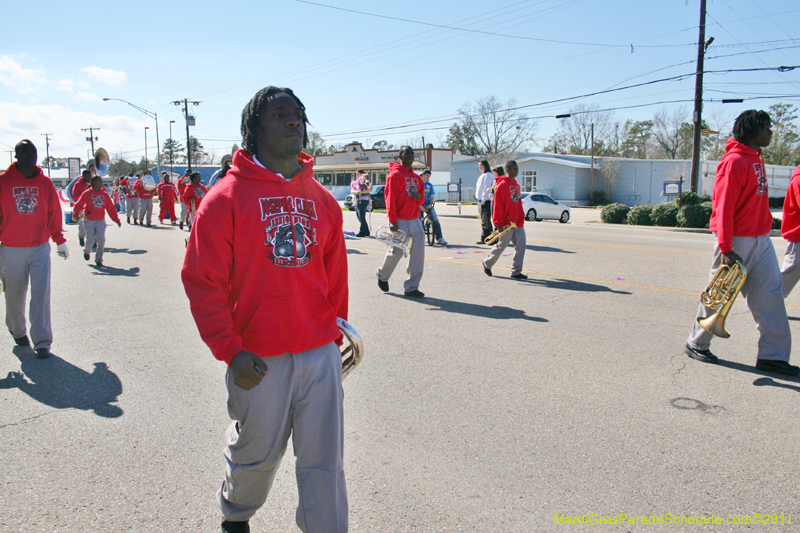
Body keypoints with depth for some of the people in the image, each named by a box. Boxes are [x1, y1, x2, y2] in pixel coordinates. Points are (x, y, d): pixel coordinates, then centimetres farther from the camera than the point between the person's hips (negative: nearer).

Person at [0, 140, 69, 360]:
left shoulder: (44, 182, 3)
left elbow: (53, 214, 11)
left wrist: (60, 241, 14)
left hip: (40, 247, 1)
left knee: (41, 294, -5)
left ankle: (42, 341, 0)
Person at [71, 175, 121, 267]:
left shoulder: (105, 194, 4)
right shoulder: (87, 193, -6)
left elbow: (111, 208, 7)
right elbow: (79, 205, -5)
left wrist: (117, 220, 5)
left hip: (101, 221, 2)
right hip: (89, 221, -2)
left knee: (101, 240, -8)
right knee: (90, 240, 3)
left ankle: (98, 259, 5)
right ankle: (86, 251, 38)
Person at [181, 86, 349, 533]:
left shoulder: (322, 199, 7)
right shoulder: (227, 197, -6)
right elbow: (202, 281, -8)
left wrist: (337, 332, 12)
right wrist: (230, 350, -15)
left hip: (321, 355, 3)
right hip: (259, 361, -3)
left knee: (325, 461, 8)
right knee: (256, 454, 18)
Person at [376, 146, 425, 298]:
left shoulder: (417, 177, 16)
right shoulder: (394, 175, -4)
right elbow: (390, 198, -10)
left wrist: (419, 197, -1)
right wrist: (392, 220, -17)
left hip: (415, 220, 6)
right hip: (400, 221, -6)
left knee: (418, 252, -3)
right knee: (396, 251, -1)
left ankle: (411, 287, 4)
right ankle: (382, 275, 29)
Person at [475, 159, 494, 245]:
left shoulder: (488, 175, -10)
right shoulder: (482, 175, 20)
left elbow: (487, 188, -17)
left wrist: (483, 200, -19)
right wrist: (479, 200, 16)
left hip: (485, 200, -10)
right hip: (480, 200, 10)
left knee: (485, 220, -8)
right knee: (485, 220, 12)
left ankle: (484, 238, -7)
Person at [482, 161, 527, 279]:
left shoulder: (517, 185, 14)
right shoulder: (502, 185, -11)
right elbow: (497, 205, -14)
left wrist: (522, 218, 17)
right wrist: (498, 223, -17)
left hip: (518, 224, 8)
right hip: (507, 224, -7)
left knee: (520, 246, 2)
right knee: (501, 245, 2)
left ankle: (516, 271, 9)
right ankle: (487, 264, 23)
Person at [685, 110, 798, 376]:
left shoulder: (755, 158, 14)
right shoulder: (735, 161, -14)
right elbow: (723, 207, -20)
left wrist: (765, 227, 17)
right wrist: (726, 248, -23)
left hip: (760, 240, 9)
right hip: (738, 241, -9)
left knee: (770, 294, 6)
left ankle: (773, 355, 11)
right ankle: (696, 344, 19)